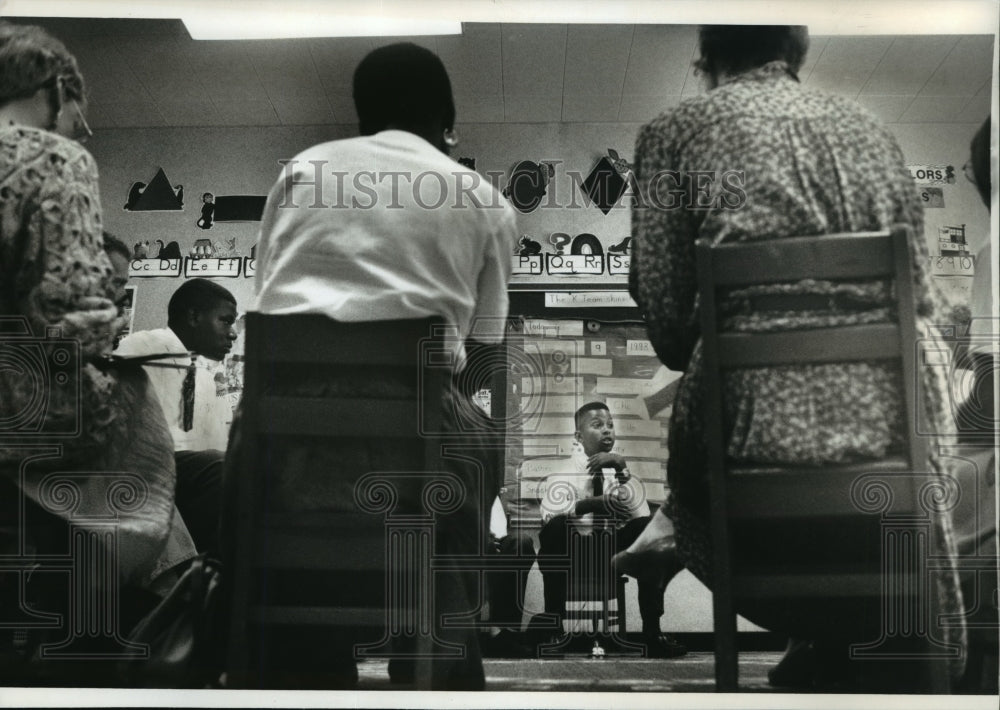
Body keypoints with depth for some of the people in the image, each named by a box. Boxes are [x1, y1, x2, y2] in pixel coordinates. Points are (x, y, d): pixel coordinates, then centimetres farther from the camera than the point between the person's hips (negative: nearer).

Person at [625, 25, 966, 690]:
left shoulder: (672, 132, 6)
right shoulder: (869, 127, 17)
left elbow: (662, 305, 1)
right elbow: (923, 295, 16)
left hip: (765, 409, -3)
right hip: (897, 409, 4)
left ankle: (831, 638, 32)